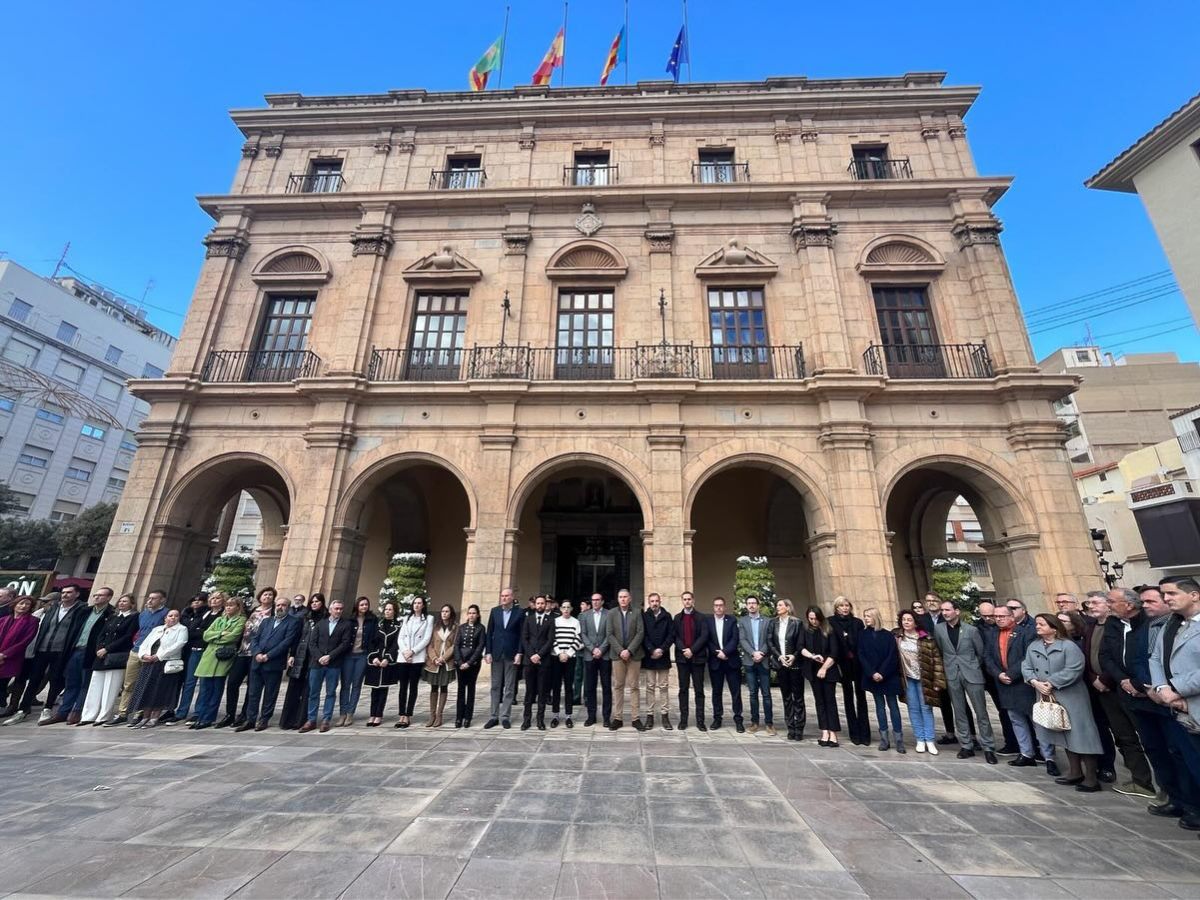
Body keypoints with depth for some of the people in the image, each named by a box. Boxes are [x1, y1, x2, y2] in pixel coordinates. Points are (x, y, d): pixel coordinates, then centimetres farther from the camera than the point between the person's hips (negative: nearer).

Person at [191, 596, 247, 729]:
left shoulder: (241, 620, 3)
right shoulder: (218, 619, 21)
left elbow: (233, 636, -10)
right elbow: (206, 635, 10)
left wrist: (214, 637, 0)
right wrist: (221, 633, -6)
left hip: (224, 658, -5)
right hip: (209, 657, 5)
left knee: (216, 690, 1)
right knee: (204, 688, 3)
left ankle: (208, 719, 8)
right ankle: (200, 717, 9)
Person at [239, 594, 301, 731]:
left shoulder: (293, 622, -1)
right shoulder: (266, 621, 18)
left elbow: (287, 642, -11)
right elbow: (254, 639, 11)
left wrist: (268, 656, -14)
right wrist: (257, 653, -7)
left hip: (274, 664, -5)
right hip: (257, 662, 5)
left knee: (270, 694, 3)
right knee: (253, 693, 8)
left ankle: (264, 720, 15)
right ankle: (250, 720, 20)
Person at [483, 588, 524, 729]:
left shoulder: (519, 613, -3)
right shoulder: (494, 611, 4)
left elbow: (522, 635, -3)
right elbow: (489, 633, 4)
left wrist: (519, 653, -10)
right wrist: (488, 652, -2)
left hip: (511, 654, -2)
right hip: (496, 653, 2)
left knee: (509, 687, 5)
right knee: (495, 686, 9)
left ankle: (505, 716, 15)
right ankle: (494, 716, 18)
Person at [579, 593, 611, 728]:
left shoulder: (609, 614, 0)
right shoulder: (584, 615, 8)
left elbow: (609, 634, -4)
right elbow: (583, 634, 2)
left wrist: (601, 650, -11)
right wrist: (593, 649, -8)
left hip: (605, 655, -2)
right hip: (589, 655, 2)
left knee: (606, 687, 4)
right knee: (589, 687, 5)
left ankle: (607, 716, 13)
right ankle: (591, 716, 16)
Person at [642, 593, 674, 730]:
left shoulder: (667, 616, 4)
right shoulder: (644, 616, 2)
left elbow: (671, 635, -1)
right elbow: (643, 635, -3)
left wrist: (662, 649, -11)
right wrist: (652, 650, -13)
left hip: (663, 656, 1)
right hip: (649, 656, 0)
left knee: (664, 686, 5)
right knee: (650, 687, 5)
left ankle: (665, 715, 11)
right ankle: (650, 715, 11)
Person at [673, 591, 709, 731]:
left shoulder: (701, 618, 4)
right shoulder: (677, 617, 10)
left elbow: (704, 636, -6)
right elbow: (675, 636, 2)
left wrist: (692, 650, -14)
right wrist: (683, 650, -13)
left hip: (698, 657, -1)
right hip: (682, 657, 2)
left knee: (699, 690, 3)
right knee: (683, 689, 5)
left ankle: (700, 720, 9)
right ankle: (683, 719, 11)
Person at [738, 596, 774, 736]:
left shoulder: (767, 621, 5)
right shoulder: (742, 621, 6)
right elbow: (742, 640, -2)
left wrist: (761, 653, -14)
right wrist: (753, 653, -15)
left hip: (764, 661, -1)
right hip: (749, 661, 1)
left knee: (766, 693, 1)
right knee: (753, 693, 6)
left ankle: (769, 723, 10)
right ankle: (754, 722, 14)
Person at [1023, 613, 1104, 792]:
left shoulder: (1068, 646, -12)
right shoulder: (1033, 647, 6)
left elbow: (1073, 670, -20)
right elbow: (1026, 668, 4)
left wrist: (1051, 683, -19)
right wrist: (1035, 682, -13)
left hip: (1070, 697, -6)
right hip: (1047, 697, 6)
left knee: (1080, 734, -4)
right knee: (1064, 734, 15)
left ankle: (1091, 778, 6)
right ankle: (1075, 772, 27)